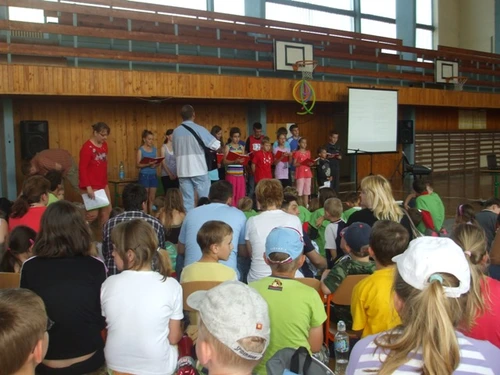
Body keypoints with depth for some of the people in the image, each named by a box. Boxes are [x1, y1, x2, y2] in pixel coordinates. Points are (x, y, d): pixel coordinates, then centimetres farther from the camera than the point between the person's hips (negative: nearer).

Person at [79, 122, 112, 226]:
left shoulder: (104, 145, 9)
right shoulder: (87, 147, -15)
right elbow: (82, 169, -17)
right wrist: (88, 187, -23)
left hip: (103, 185, 8)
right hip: (92, 186, -8)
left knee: (107, 211, 9)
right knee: (93, 214, -8)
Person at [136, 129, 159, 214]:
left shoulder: (154, 149, 10)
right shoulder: (140, 150, -4)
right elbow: (138, 165, -10)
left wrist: (156, 164, -9)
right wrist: (147, 164, -24)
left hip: (153, 175, 5)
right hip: (144, 176, -5)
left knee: (152, 198, 7)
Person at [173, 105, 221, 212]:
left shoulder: (176, 131, 5)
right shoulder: (199, 129, -8)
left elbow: (175, 151, 14)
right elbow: (216, 145, -7)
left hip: (183, 171, 4)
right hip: (199, 170, -4)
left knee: (187, 201, 5)